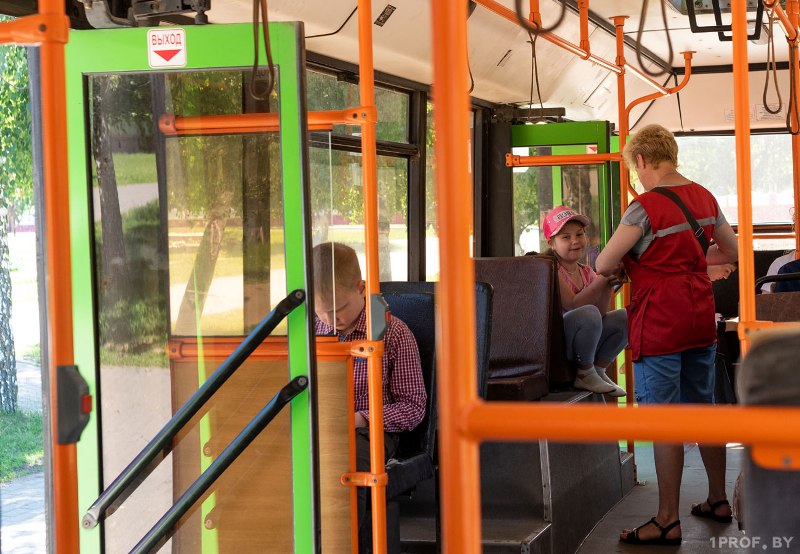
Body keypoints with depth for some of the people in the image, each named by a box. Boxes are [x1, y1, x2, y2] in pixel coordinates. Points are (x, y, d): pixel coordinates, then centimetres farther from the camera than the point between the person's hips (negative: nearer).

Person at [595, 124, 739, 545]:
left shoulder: (645, 208, -16)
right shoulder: (704, 198, 6)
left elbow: (603, 265, -14)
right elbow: (730, 251, 19)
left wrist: (626, 267, 7)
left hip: (659, 327, -7)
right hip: (700, 321, 8)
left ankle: (668, 521, 0)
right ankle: (718, 499, 29)